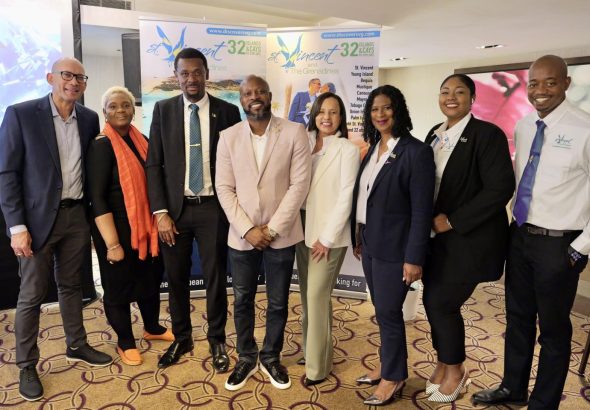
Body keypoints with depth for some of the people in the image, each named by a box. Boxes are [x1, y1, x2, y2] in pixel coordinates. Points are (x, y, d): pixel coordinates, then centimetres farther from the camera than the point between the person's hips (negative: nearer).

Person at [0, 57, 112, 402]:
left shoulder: (89, 119, 4)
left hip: (77, 215, 4)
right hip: (38, 217, -4)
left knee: (72, 285, 18)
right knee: (32, 295, 6)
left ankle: (77, 346, 34)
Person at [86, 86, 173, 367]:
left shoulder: (142, 141, 4)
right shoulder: (101, 146, -14)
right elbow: (97, 198, -18)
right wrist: (112, 243, -20)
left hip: (146, 225, 6)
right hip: (119, 229, -6)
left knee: (151, 278, 19)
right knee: (119, 286, 10)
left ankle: (152, 327, 41)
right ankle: (125, 342, 29)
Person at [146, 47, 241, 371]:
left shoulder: (227, 111, 0)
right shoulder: (163, 110, 3)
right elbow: (153, 164, 2)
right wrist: (160, 212, -6)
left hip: (213, 208, -1)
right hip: (175, 208, 2)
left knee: (216, 277, 8)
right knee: (176, 278, 12)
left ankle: (217, 340, 28)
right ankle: (181, 338, 33)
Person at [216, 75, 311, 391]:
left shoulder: (295, 133, -5)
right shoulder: (228, 137, 1)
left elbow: (300, 184, -9)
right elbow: (224, 188, -2)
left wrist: (273, 228, -13)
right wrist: (248, 229, -11)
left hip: (281, 235, -1)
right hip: (241, 236, 2)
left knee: (278, 303, 12)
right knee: (242, 300, 14)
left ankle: (271, 358, 34)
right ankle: (246, 358, 35)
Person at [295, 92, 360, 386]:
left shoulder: (348, 150, -7)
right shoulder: (305, 145, 8)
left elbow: (345, 198, -11)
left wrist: (327, 238, -13)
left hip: (329, 236, -5)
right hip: (303, 232, 5)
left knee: (317, 297, -3)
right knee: (308, 295, 13)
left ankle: (318, 365, 12)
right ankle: (309, 349, 30)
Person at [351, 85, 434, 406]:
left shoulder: (416, 151, -14)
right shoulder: (373, 149, 9)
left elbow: (422, 210, -17)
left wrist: (414, 258, -18)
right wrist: (358, 238, 12)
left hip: (393, 247, -7)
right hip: (370, 243, 7)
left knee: (388, 312, 5)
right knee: (382, 310, 18)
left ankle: (394, 377, 26)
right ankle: (388, 364, 37)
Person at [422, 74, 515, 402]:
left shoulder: (487, 134, -13)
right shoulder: (435, 134, 9)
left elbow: (501, 188, -19)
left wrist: (452, 221, -18)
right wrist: (429, 222, 2)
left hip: (469, 238, -6)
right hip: (437, 237, 7)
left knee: (442, 304, -1)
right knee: (433, 303, 11)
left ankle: (455, 371, 26)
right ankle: (444, 364, 34)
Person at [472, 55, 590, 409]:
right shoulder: (524, 127, 6)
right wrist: (515, 225, 9)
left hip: (558, 243, -6)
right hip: (520, 235, 6)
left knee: (553, 327, 11)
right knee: (517, 317, 19)